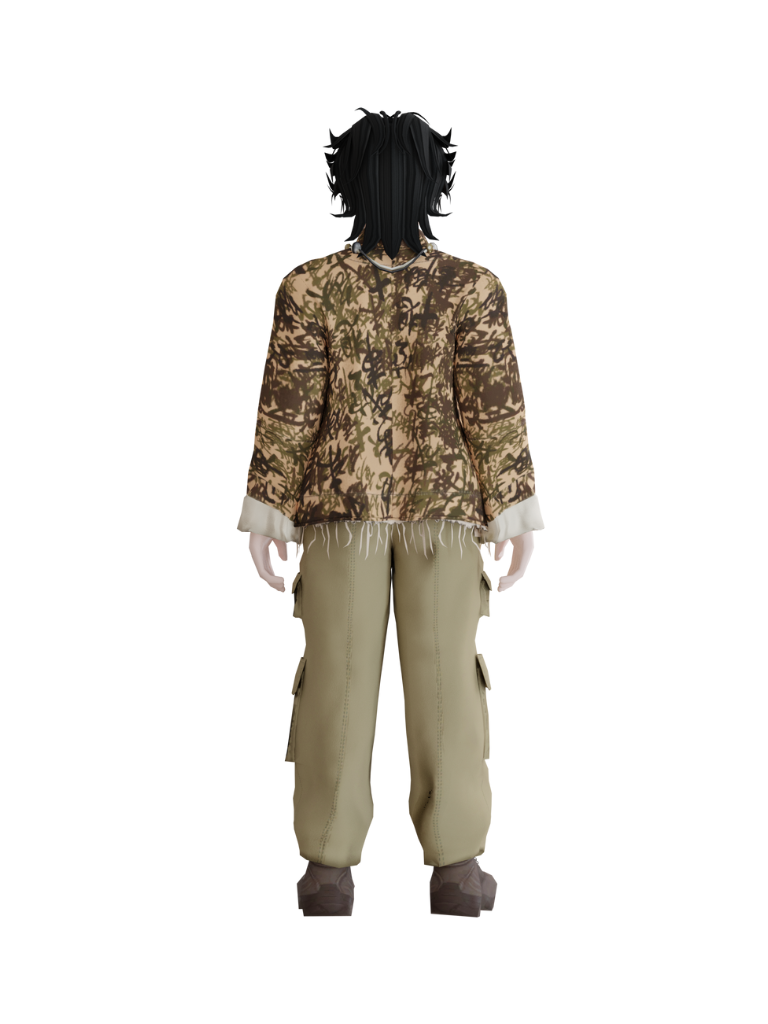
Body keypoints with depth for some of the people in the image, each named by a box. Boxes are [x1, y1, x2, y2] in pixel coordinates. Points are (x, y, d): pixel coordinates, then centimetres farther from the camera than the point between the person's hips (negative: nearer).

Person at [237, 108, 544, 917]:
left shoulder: (309, 288, -6)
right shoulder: (474, 289, -5)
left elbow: (288, 410, -6)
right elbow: (496, 409, -6)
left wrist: (267, 512, 1)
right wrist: (515, 511, 0)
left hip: (341, 506, 0)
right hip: (445, 506, 0)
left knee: (338, 678, 6)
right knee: (446, 678, 6)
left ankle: (329, 866, 10)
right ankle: (456, 863, 10)